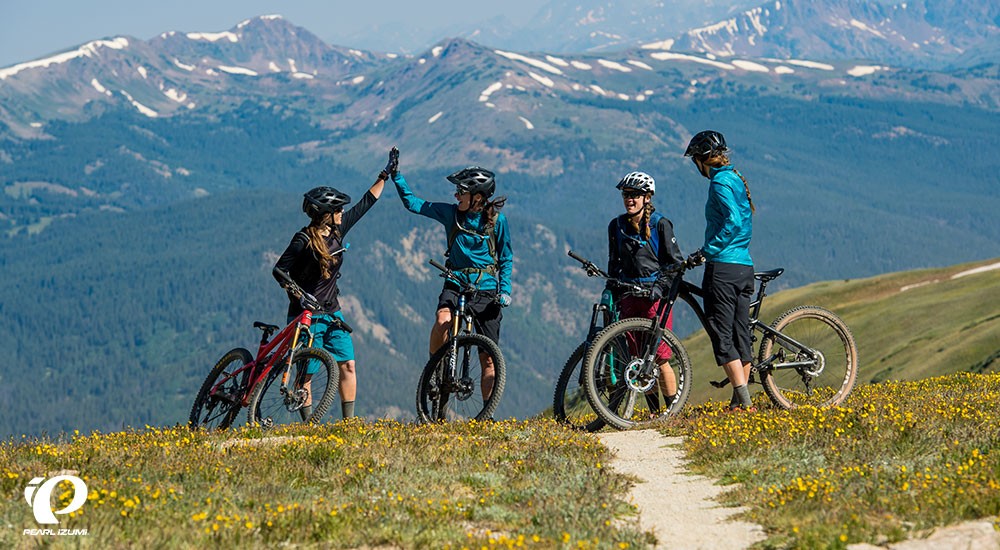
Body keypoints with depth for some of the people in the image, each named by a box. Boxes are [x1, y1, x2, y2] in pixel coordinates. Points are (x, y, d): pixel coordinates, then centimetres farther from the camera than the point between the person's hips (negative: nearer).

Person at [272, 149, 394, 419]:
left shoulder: (337, 230, 4)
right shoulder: (304, 240, -15)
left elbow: (366, 203, 13)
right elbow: (279, 271, -12)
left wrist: (385, 174, 16)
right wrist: (298, 296, -22)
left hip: (332, 313, 6)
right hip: (307, 315, -6)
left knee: (347, 365, -2)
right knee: (307, 373, 0)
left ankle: (348, 421, 3)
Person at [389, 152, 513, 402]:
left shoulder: (497, 219, -4)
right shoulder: (450, 213, 1)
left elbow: (506, 258, 4)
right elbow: (412, 202, 4)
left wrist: (505, 290, -7)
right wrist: (396, 175, -6)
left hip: (486, 289, -1)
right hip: (456, 285, 1)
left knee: (488, 359, -1)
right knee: (443, 320, -34)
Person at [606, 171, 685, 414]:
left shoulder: (660, 224, -3)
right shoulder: (617, 226, 10)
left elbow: (676, 262, -3)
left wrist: (661, 286, -15)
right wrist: (611, 292, 10)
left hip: (655, 296, -5)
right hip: (628, 296, 5)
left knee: (659, 357, -9)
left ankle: (673, 411, -1)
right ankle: (654, 412, 12)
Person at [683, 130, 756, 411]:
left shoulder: (720, 182, -10)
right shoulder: (737, 179, 17)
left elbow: (733, 222, -21)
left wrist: (705, 251, -17)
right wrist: (708, 251, 21)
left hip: (723, 268, -9)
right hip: (744, 266, 9)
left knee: (722, 336, -7)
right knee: (741, 335, 9)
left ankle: (744, 401, -13)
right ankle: (740, 400, 12)